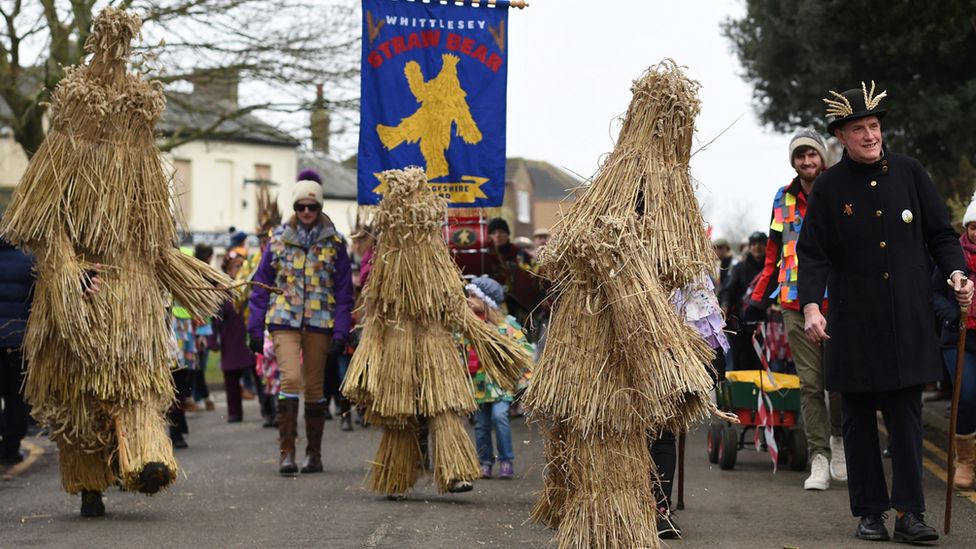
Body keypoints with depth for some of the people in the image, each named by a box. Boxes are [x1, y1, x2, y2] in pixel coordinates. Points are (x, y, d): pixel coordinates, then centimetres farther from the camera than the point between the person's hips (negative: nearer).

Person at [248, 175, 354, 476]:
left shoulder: (334, 242, 5)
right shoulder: (279, 239, 6)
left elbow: (343, 290, 4)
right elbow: (261, 285, 8)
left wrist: (340, 330, -5)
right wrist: (255, 326, 2)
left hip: (320, 322, 1)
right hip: (284, 320, -1)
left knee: (315, 386, 6)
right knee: (290, 378, -16)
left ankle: (314, 453, 15)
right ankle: (286, 451, -14)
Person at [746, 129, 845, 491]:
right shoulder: (783, 200, 13)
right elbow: (773, 255, 19)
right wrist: (759, 298, 15)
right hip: (796, 305, 2)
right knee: (810, 383, -1)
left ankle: (839, 438, 24)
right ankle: (819, 458, 1)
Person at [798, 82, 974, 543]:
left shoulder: (910, 173, 6)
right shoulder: (830, 187, 2)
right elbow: (812, 255, 1)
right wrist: (811, 304, -13)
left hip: (907, 322, 1)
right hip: (853, 324, 0)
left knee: (907, 416, -2)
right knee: (859, 420, 5)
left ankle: (909, 512, 0)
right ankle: (869, 512, 12)